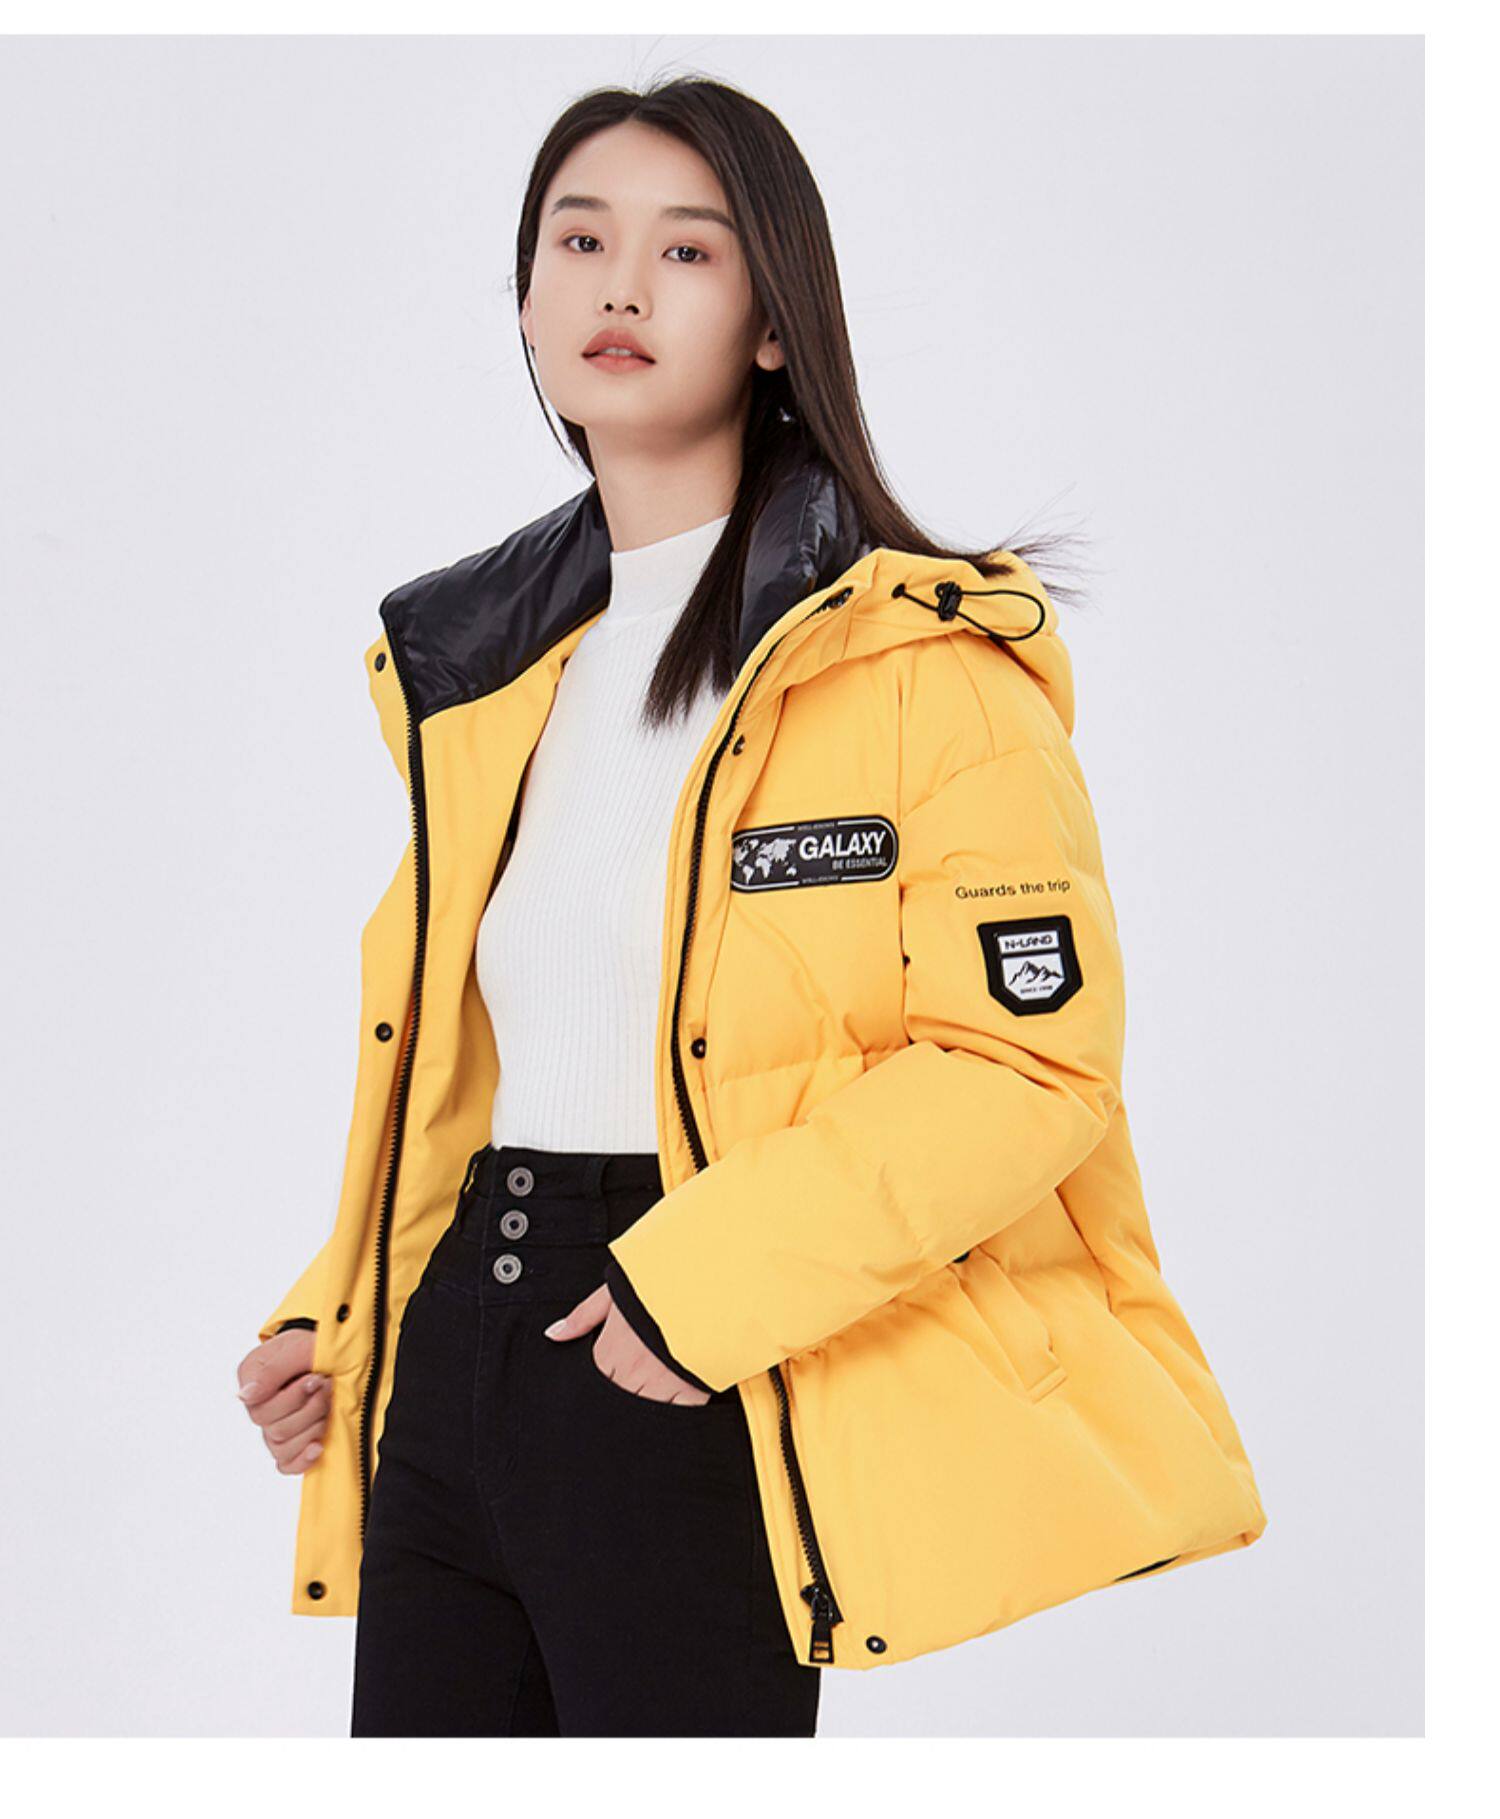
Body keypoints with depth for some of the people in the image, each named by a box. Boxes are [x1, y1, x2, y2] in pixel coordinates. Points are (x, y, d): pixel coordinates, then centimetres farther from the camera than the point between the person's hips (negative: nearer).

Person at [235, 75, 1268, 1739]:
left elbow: (1033, 1056, -14)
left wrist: (702, 1281, -21)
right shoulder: (466, 664, 14)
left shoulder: (914, 654, -7)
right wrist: (334, 1313, 10)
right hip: (450, 1358, 6)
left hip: (695, 1389, -6)